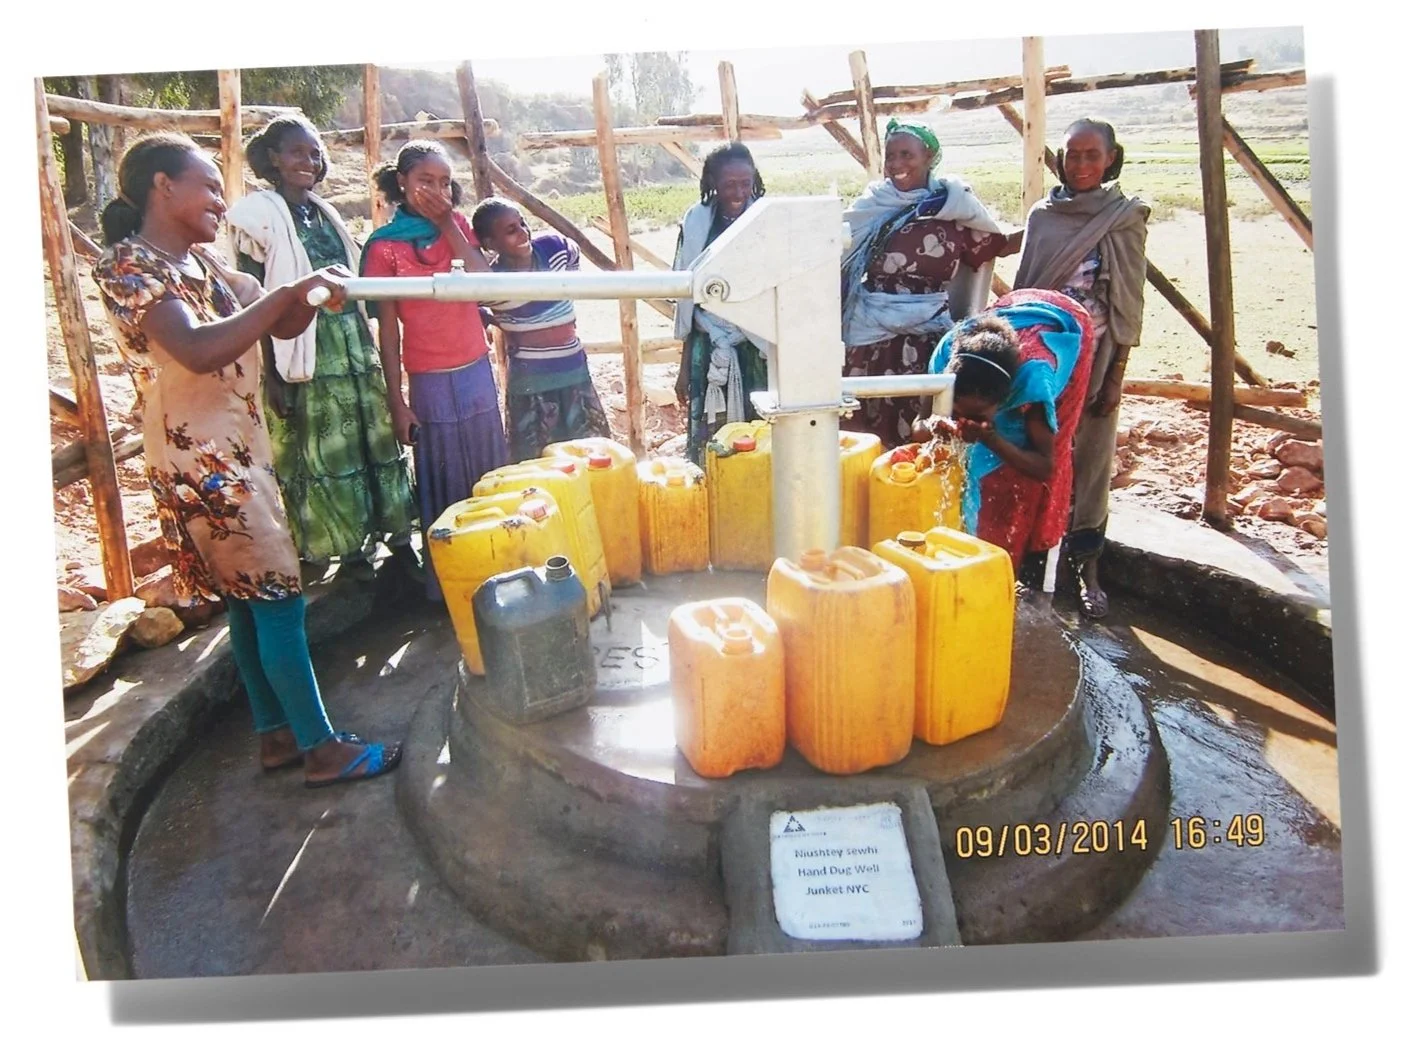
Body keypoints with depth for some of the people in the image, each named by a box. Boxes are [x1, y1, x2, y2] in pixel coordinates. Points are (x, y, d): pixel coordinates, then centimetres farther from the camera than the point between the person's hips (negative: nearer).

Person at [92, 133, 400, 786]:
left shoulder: (200, 261, 11)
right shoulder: (128, 266, -16)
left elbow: (280, 326, 10)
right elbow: (200, 350, -31)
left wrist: (314, 295, -12)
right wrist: (291, 290, -28)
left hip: (238, 449, 9)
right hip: (201, 459, -9)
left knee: (248, 598, 14)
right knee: (279, 598, -5)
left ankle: (274, 733, 26)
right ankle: (321, 748, 5)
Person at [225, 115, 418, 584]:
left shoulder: (324, 212, 12)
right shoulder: (260, 216, -8)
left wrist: (368, 349, 15)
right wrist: (270, 373, -15)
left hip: (354, 344, 7)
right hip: (305, 353, -6)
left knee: (376, 440, 11)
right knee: (322, 452, 4)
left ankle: (396, 534, 21)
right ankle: (347, 548, 16)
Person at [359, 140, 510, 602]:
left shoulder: (458, 228, 7)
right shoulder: (385, 246, -4)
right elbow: (388, 331, -5)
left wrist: (448, 224, -10)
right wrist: (397, 403, -8)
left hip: (478, 371, 4)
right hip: (430, 382, -4)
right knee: (443, 486, 3)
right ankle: (444, 588, 14)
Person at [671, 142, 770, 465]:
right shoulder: (697, 225, 0)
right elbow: (687, 298, 7)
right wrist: (685, 365, 8)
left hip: (759, 351, -1)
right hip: (712, 352, 1)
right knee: (711, 442, 3)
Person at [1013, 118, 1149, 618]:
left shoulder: (1125, 217, -1)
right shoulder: (1042, 215, 6)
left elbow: (1130, 301, -2)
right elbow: (1023, 286, 11)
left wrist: (1116, 374, -7)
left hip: (1094, 358, -2)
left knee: (1091, 461, 3)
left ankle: (1087, 569, 14)